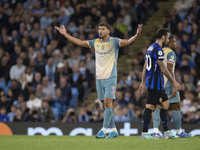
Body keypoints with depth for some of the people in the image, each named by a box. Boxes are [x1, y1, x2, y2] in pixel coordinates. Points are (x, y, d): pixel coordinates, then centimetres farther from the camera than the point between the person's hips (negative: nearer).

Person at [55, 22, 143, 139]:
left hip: (110, 77, -5)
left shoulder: (114, 42, -4)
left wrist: (137, 35, -36)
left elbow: (128, 42, -18)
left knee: (108, 102, -15)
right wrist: (65, 34, 21)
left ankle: (104, 130, -17)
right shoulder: (96, 42, 11)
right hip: (99, 77, 5)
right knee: (105, 104, 5)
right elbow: (80, 42, 20)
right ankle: (113, 130, 13)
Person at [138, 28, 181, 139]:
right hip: (156, 83, -10)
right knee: (150, 107, -6)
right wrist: (174, 82, -10)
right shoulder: (158, 49, -15)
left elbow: (145, 67, 20)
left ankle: (166, 132, 11)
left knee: (165, 104, 11)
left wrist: (143, 83, 23)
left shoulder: (151, 48, 16)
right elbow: (163, 69, -17)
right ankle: (144, 133, -3)